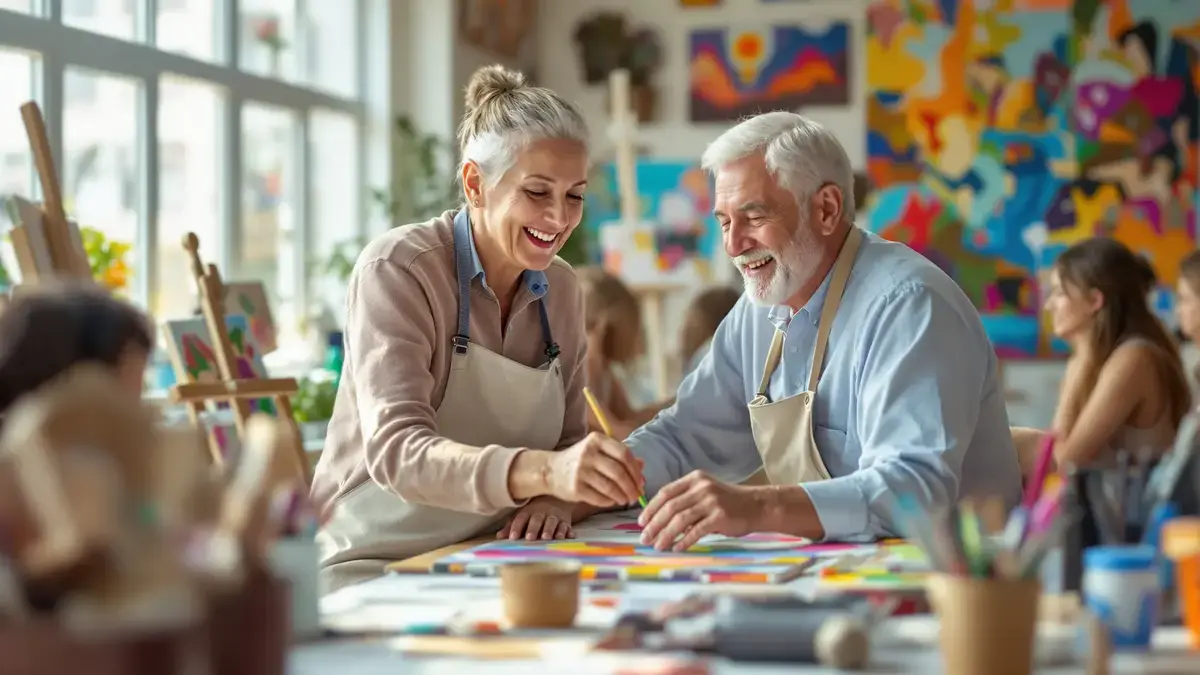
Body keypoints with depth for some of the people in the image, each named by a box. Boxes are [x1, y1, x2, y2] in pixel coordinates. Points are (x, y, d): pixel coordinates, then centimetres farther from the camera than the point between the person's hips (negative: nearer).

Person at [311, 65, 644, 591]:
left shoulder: (561, 289, 8)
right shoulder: (396, 270, -13)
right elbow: (395, 449, -26)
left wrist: (555, 496, -12)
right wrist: (543, 471, -42)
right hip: (375, 566, -6)